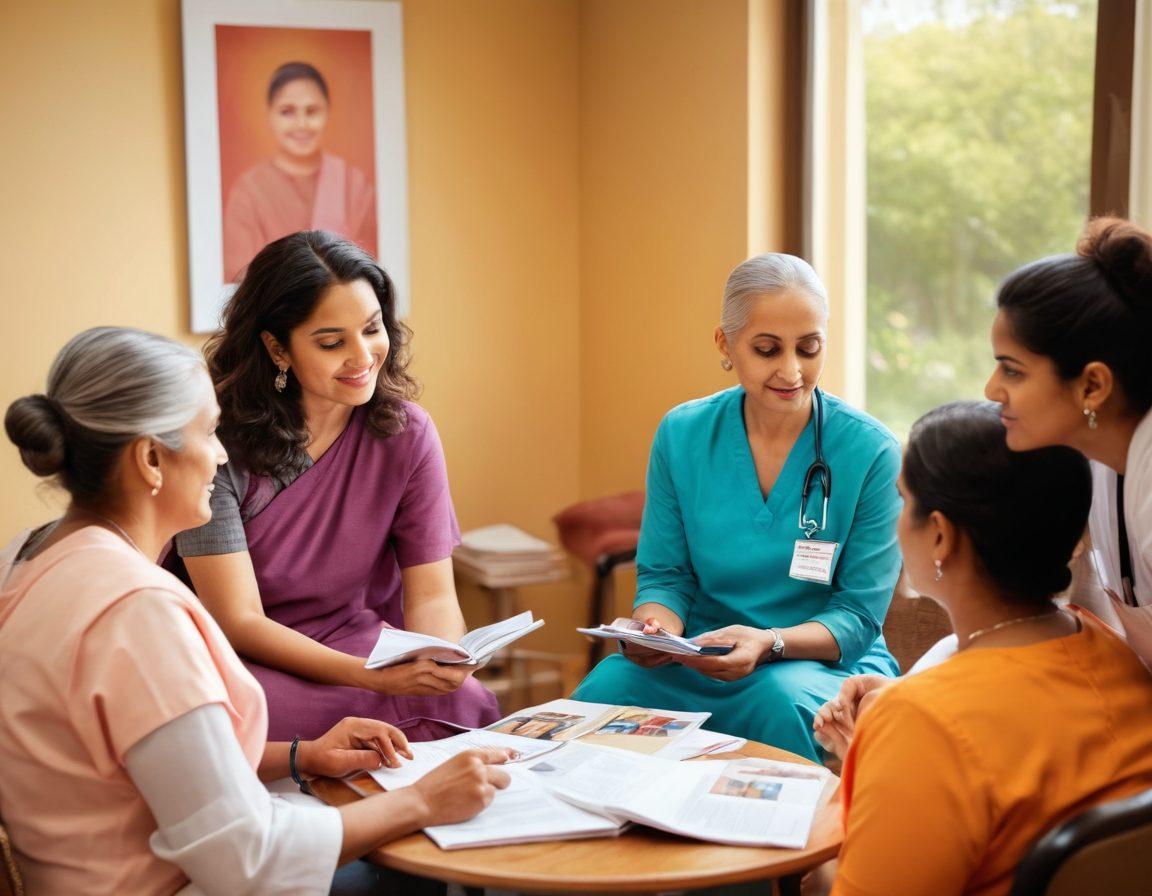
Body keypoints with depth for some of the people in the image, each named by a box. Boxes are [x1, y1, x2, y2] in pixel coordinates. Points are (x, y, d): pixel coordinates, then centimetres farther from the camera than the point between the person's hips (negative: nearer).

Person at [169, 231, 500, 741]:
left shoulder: (406, 432, -3)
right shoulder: (219, 439, -16)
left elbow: (431, 596, -3)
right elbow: (238, 622, -17)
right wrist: (372, 676, -32)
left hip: (360, 642, 4)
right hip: (245, 660, -4)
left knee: (464, 703, -28)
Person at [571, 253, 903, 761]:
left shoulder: (871, 452, -8)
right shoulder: (681, 435, 1)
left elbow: (859, 614, -6)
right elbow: (664, 575, 7)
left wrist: (769, 643, -25)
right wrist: (657, 625, -17)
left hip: (826, 665, -2)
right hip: (697, 662, 2)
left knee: (782, 699, -37)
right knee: (606, 684, -29)